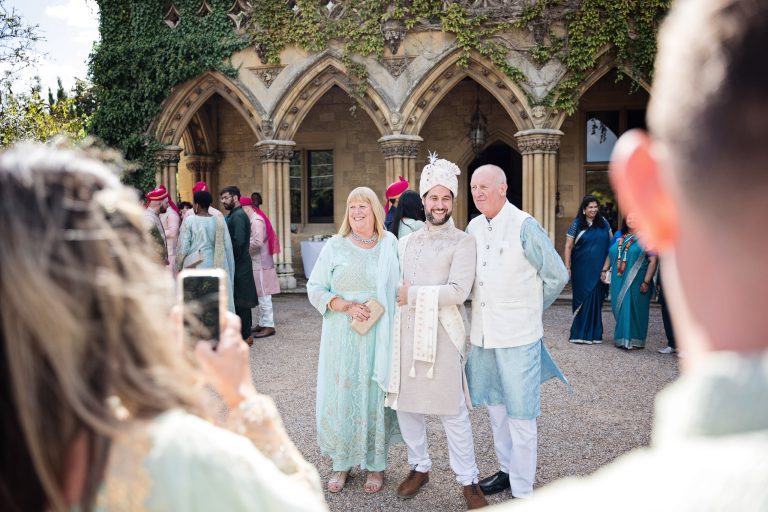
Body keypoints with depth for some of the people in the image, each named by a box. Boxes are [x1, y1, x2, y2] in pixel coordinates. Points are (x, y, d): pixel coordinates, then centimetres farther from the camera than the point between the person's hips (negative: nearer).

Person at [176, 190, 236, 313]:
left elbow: (183, 247, -6)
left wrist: (179, 265, 10)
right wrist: (228, 269, 11)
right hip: (217, 267, 3)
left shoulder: (189, 221, -7)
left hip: (196, 267, -2)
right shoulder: (219, 221, 1)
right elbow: (227, 246, 2)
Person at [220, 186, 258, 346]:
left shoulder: (238, 216, -15)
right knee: (241, 300, 14)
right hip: (240, 264, 10)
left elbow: (238, 242, -23)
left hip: (239, 265, -10)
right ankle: (245, 333, 21)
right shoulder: (235, 215, 16)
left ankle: (245, 335, 4)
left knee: (240, 300, -3)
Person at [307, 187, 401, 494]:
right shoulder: (335, 247, 2)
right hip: (343, 338, 0)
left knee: (376, 396, 7)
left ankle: (376, 464, 24)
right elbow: (315, 289, 0)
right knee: (342, 396, 5)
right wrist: (346, 306, -13)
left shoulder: (390, 246, 4)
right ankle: (342, 463, 24)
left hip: (379, 338, 0)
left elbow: (401, 288, 7)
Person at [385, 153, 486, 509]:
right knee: (405, 404, 12)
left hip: (441, 335, -5)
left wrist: (412, 295, -13)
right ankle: (419, 467, 32)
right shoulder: (407, 242, 14)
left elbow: (458, 291, -15)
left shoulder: (462, 242, -3)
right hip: (406, 333, 5)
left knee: (453, 411, -1)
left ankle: (468, 481, 16)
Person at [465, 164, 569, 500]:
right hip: (483, 333, 7)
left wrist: (529, 308, 4)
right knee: (495, 407, 19)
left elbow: (557, 276, -7)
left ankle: (522, 491, 17)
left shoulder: (524, 226, -13)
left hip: (518, 335, -6)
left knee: (520, 415, 2)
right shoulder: (474, 227, 7)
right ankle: (507, 471, 37)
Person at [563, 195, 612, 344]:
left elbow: (612, 242, 14)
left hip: (599, 269, 3)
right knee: (582, 299, -1)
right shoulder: (577, 224, -1)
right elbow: (568, 246, -2)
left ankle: (594, 333, 15)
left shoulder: (603, 222, 8)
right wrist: (567, 267, -9)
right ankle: (580, 333, 6)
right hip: (582, 269, -2)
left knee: (596, 299, 5)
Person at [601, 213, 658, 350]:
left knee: (633, 308, -2)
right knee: (619, 308, 7)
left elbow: (653, 261, -8)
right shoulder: (620, 237, 15)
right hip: (618, 281, 5)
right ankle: (622, 338, 19)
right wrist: (604, 270, 7)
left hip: (636, 282, -5)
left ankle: (634, 340, 8)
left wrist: (646, 282, -14)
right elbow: (610, 255, 22)